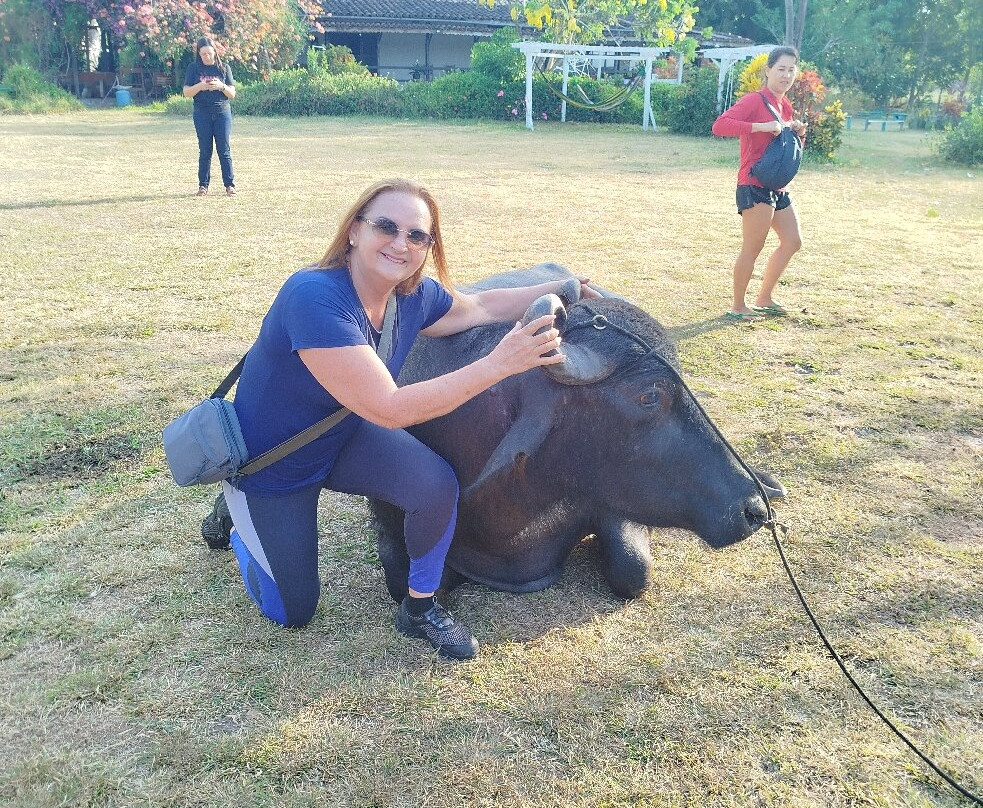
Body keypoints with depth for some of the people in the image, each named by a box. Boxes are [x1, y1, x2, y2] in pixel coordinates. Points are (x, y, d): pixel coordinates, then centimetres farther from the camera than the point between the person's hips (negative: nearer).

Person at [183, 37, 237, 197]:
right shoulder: (193, 68, 5)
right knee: (205, 151, 2)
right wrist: (200, 86, -17)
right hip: (202, 114, 0)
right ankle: (203, 185, 7)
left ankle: (230, 185, 1)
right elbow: (187, 93, 1)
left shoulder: (224, 68, 6)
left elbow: (232, 94, 4)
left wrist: (221, 86, -16)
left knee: (224, 150, -2)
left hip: (222, 113, 0)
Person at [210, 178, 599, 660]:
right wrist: (498, 364, -41)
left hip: (344, 438, 6)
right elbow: (391, 409, -39)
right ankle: (236, 510, 35)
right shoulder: (315, 297, -36)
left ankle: (420, 609, 4)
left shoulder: (415, 296, -14)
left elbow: (481, 306, 9)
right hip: (268, 462, -5)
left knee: (437, 484, -22)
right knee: (291, 613, 9)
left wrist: (560, 288, 2)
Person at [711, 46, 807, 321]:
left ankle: (764, 299, 25)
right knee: (753, 247, -5)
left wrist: (799, 133, 3)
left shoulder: (785, 106, 15)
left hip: (778, 187, 10)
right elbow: (719, 125, -27)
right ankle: (738, 307, 8)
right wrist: (762, 126, -29)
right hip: (755, 187, -10)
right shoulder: (755, 100, -12)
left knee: (792, 241, 14)